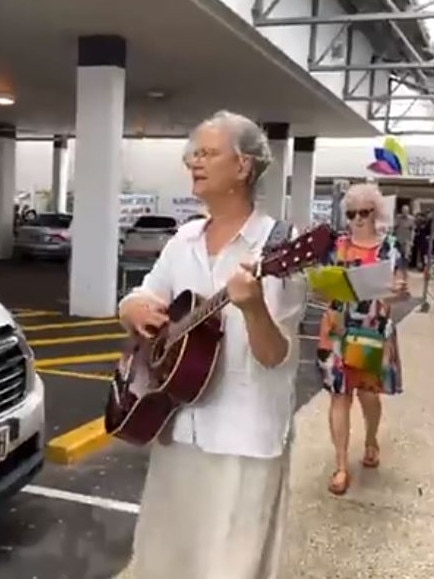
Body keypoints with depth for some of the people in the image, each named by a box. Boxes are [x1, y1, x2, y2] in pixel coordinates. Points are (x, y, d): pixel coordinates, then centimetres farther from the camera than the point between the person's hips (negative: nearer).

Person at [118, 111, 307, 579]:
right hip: (177, 424, 6)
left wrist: (252, 308, -36)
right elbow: (135, 304, 14)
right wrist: (134, 309, -9)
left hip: (244, 438, -6)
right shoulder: (184, 239, 7)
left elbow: (275, 357, -17)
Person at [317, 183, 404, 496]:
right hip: (339, 330, 1)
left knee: (369, 393, 11)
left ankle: (371, 441, 43)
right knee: (340, 395, 2)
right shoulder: (337, 245, 2)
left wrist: (396, 292, -22)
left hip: (374, 332, -1)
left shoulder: (389, 246, -1)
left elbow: (399, 288, 1)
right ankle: (342, 466, 10)